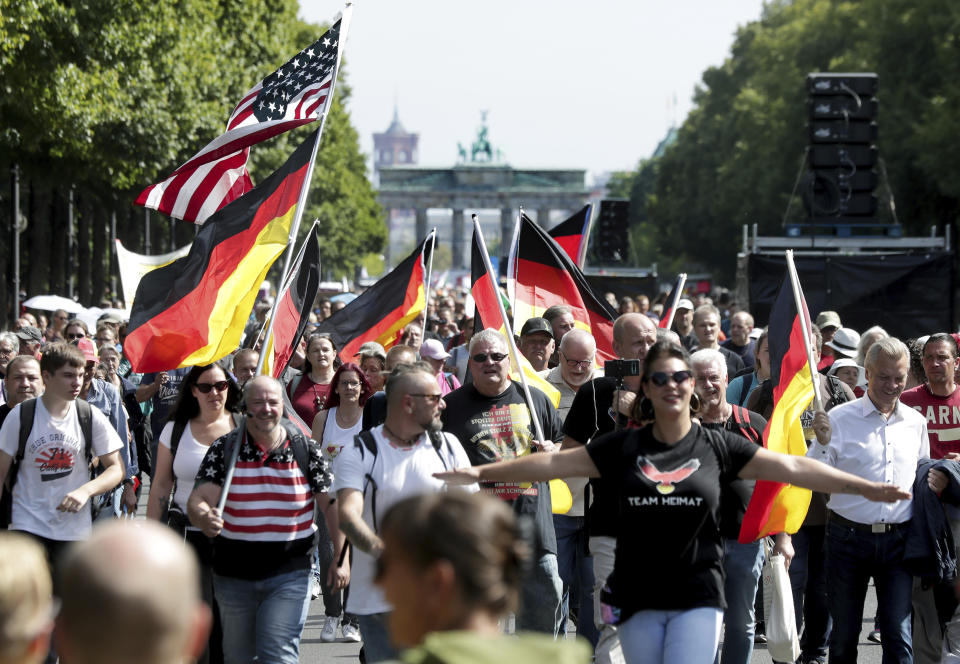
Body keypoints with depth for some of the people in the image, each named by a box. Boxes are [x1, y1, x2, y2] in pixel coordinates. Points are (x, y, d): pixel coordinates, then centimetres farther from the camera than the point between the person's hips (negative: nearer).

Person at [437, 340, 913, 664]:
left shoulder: (718, 447, 0)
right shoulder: (623, 448, 2)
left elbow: (791, 468, -1)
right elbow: (554, 463, 3)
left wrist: (864, 487, -6)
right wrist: (480, 473, -1)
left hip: (697, 597, -2)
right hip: (637, 598, 2)